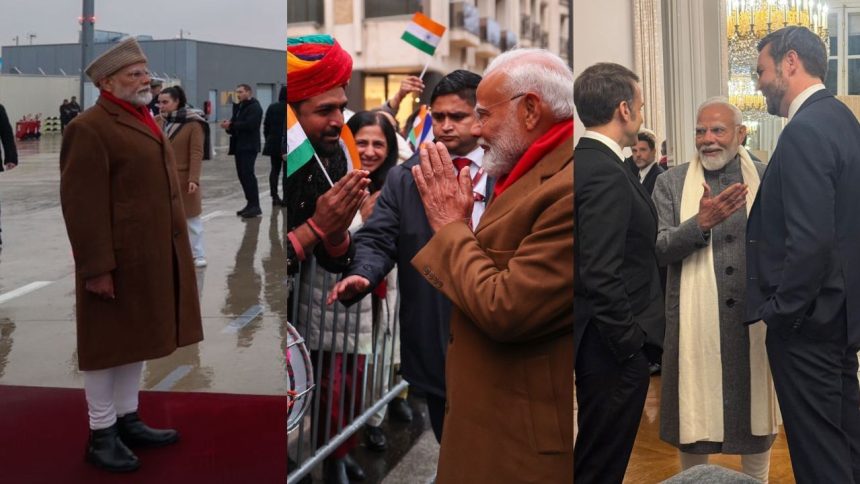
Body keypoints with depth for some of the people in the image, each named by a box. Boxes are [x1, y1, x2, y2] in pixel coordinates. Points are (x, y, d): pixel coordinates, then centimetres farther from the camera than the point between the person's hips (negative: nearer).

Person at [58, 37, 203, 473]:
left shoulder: (142, 122, 16)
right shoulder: (89, 129, -13)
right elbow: (82, 205, -18)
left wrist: (170, 254, 17)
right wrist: (96, 268, -21)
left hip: (149, 257, 9)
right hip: (116, 261, -9)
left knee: (136, 338, 15)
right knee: (108, 343, 1)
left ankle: (128, 421, 25)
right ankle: (101, 435, 12)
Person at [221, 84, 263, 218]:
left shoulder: (254, 107, -8)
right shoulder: (238, 107, 19)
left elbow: (249, 124, -21)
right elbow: (236, 126, 17)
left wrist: (231, 125, -14)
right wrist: (228, 127, -5)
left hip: (249, 146, -9)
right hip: (239, 146, 9)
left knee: (248, 175, -11)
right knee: (243, 175, 8)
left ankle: (255, 206, -9)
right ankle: (250, 204, 14)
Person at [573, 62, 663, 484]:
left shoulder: (581, 162, 8)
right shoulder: (606, 174, -21)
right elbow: (601, 275, -26)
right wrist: (631, 345, -19)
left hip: (596, 337, 10)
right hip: (614, 344, -10)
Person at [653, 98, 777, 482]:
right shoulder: (671, 183, 1)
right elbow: (658, 249, -8)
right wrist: (702, 222, -23)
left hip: (755, 317, 1)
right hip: (696, 320, -1)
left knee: (755, 407, 13)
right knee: (695, 409, 10)